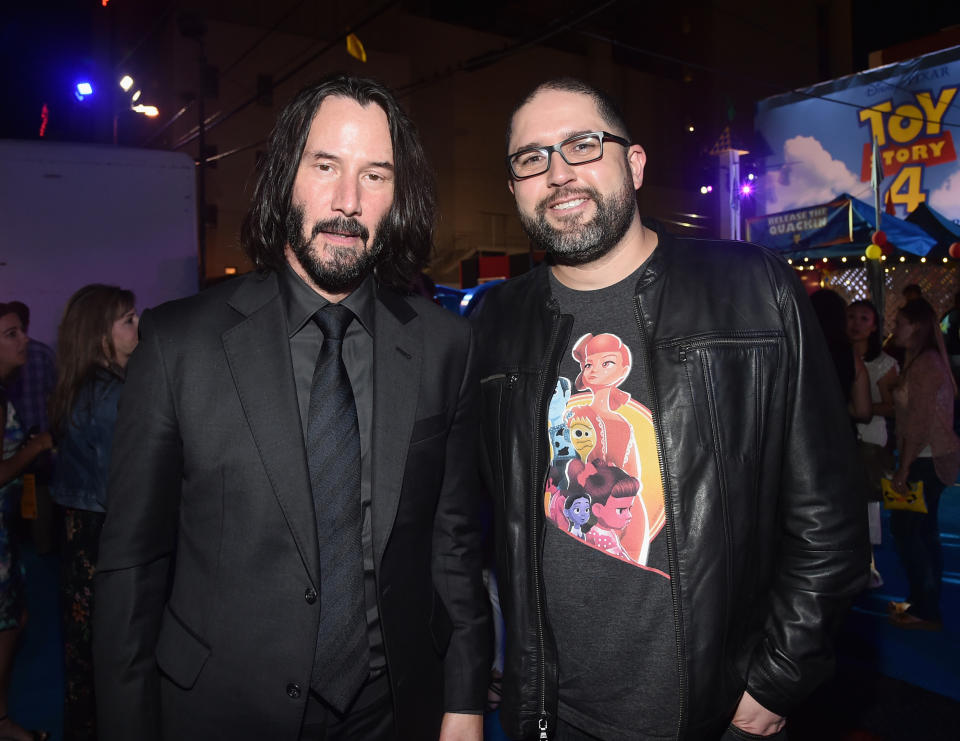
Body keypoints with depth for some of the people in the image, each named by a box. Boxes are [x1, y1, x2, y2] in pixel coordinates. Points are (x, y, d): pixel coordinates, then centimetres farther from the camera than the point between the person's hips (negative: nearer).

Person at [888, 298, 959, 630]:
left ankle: (925, 610, 6)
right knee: (923, 529, 14)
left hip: (926, 460, -9)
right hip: (931, 458, 10)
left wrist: (904, 468, -19)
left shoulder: (924, 364, -17)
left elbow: (921, 422, -21)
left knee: (904, 527, -3)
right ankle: (926, 604, 23)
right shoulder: (925, 359, 12)